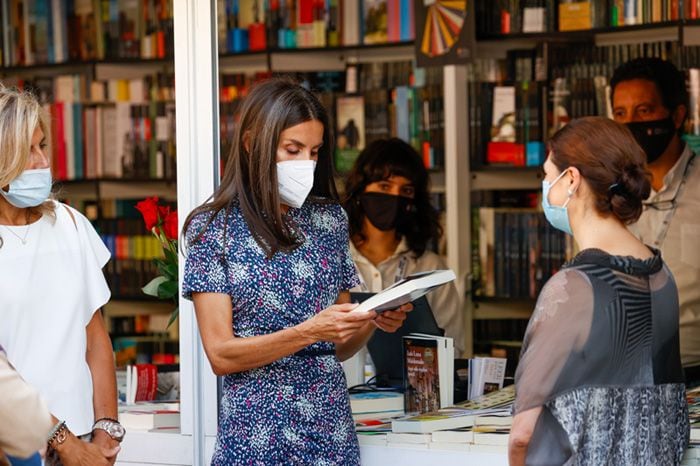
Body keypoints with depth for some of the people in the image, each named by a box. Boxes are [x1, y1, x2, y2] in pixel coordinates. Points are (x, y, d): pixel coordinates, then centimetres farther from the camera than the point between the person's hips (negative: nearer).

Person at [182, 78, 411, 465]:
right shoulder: (214, 228, -5)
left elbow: (339, 347, 12)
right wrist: (308, 332, -22)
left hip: (331, 425, 4)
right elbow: (221, 355, -11)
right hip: (258, 432, -4)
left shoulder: (330, 219, 7)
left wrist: (372, 322, -8)